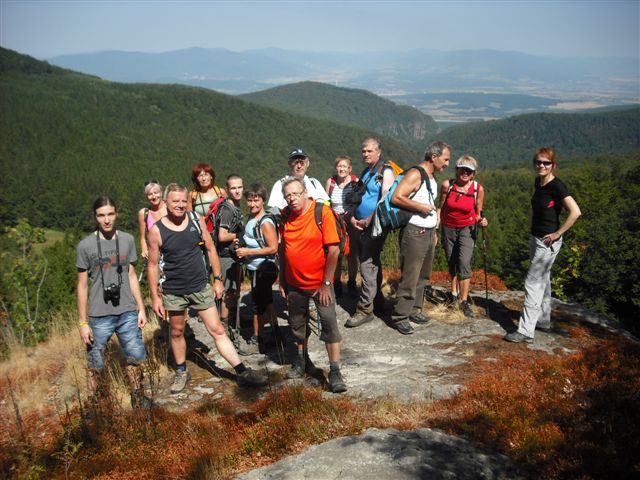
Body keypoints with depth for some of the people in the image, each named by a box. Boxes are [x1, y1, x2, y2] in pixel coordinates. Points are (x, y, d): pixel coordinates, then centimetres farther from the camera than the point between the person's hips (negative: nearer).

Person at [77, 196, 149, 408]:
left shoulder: (127, 240, 5)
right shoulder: (85, 245, -4)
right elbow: (82, 285, 0)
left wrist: (141, 309, 9)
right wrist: (83, 322, -2)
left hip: (127, 313, 3)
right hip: (99, 317, -2)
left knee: (136, 359, 9)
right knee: (95, 366, 6)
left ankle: (138, 400, 27)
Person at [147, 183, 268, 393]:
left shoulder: (197, 220, -5)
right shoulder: (157, 230, -11)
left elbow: (210, 249, 4)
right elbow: (152, 265, -4)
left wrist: (218, 279, 3)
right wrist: (155, 297, -5)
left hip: (201, 287, 1)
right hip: (173, 292, -1)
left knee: (217, 330, 3)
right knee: (177, 332, 16)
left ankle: (242, 372, 5)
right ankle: (181, 372, 36)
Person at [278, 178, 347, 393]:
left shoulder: (323, 212, -17)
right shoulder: (286, 216, -1)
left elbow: (333, 250, -18)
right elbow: (283, 248, 8)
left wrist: (326, 284, -17)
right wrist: (282, 280, 8)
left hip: (319, 282, -5)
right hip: (294, 283, 5)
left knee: (329, 325, -6)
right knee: (297, 324, 18)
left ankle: (335, 372, 4)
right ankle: (302, 361, 38)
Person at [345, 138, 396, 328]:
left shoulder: (386, 172, -8)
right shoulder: (365, 172, 17)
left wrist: (368, 221, -15)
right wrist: (352, 218, 3)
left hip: (375, 227, -8)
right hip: (360, 226, 8)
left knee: (368, 266, -10)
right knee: (372, 263, 16)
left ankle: (365, 309, -6)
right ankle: (377, 298, 28)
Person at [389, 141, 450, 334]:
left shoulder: (432, 177, 15)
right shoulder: (415, 174, -13)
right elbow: (396, 198, -24)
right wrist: (421, 207, -19)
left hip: (429, 233, 9)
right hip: (414, 233, -9)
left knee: (423, 275, 15)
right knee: (410, 277, -7)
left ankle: (414, 310, 27)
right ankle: (400, 317, 1)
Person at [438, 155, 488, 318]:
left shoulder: (478, 189, -13)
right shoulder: (447, 185, -13)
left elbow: (478, 214, -1)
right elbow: (440, 208, -1)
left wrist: (481, 221, -22)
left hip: (467, 229, -2)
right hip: (448, 229, 2)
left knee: (464, 263, -16)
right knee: (451, 263, 15)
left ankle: (464, 302, -7)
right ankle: (454, 293, 37)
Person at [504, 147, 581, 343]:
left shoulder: (557, 186, -18)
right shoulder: (538, 182, 6)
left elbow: (575, 212, -27)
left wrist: (558, 233, -20)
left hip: (548, 242, -9)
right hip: (535, 238, 9)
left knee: (533, 283, -8)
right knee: (542, 280, 18)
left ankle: (526, 331, -3)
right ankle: (543, 321, 31)